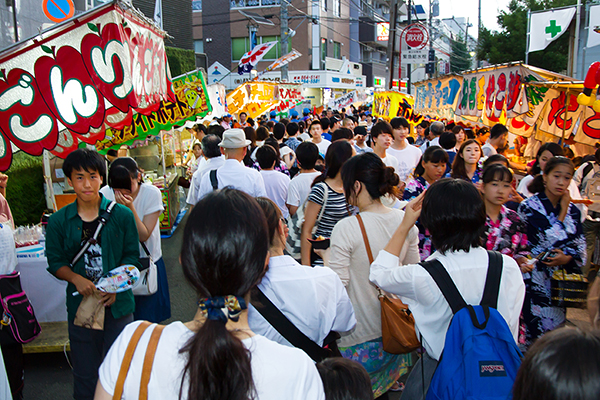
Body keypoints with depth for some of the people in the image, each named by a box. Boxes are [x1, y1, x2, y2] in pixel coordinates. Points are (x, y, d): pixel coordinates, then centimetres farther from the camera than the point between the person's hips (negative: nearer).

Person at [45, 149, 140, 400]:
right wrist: (76, 279, -15)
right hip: (80, 304, 1)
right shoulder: (58, 222, -1)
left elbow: (132, 256, 1)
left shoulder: (122, 215, -4)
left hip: (118, 303, -1)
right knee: (85, 372, 12)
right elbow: (55, 262, 3)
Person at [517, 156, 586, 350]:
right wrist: (563, 210, -8)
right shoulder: (529, 206, -8)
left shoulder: (573, 210, 9)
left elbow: (581, 246, 7)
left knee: (554, 330, 9)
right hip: (534, 279, -5)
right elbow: (553, 238, -16)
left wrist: (567, 258, -13)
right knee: (531, 332, -2)